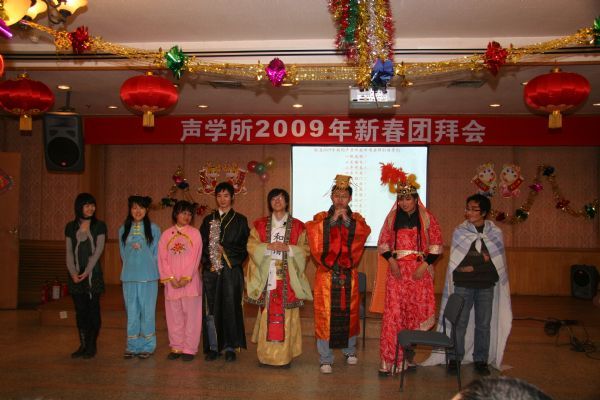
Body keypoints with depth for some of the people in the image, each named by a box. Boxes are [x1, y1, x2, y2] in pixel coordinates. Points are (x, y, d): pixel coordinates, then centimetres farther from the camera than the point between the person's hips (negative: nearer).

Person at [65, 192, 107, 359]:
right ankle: (83, 345, 14)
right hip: (76, 275, 3)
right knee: (80, 310, 6)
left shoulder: (99, 226, 1)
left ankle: (92, 345, 8)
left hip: (93, 274, -2)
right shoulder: (71, 227, 9)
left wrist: (87, 271, -13)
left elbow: (98, 250, -5)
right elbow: (69, 252, 6)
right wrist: (73, 273, -7)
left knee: (93, 309, 0)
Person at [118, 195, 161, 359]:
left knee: (147, 311, 1)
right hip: (129, 277, 3)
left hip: (148, 276, -2)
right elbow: (123, 253, 15)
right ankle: (133, 346, 15)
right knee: (131, 311, 7)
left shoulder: (153, 229, 1)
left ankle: (147, 346, 10)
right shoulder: (123, 229, 9)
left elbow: (156, 254, 4)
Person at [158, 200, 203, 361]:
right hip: (172, 282, 2)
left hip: (190, 281, -2)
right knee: (174, 315, 6)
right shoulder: (166, 234, 9)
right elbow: (162, 258, 4)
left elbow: (195, 257, -3)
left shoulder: (194, 233, 3)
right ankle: (176, 347, 16)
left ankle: (189, 349, 6)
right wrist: (171, 278, -7)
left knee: (190, 314, -1)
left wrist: (186, 278, -12)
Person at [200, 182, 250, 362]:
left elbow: (245, 245, 1)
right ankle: (213, 347, 10)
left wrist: (226, 251, -9)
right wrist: (208, 260, -5)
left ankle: (230, 347, 8)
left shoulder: (240, 220, 7)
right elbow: (201, 244, 11)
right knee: (211, 310, 1)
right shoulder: (208, 220, 15)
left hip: (231, 271, -2)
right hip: (211, 270, 2)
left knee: (230, 308, -2)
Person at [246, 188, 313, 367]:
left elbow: (305, 249, 2)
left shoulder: (297, 226, 7)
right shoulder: (260, 224, 11)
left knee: (286, 315, -3)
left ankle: (284, 355, 5)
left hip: (287, 277, -1)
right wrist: (269, 247, -13)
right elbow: (251, 245, 2)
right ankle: (266, 355, 9)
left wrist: (288, 248, -13)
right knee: (267, 314, -1)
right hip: (267, 276, 1)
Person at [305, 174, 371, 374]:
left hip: (348, 274, 2)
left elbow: (364, 232, -12)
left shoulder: (356, 219, 8)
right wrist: (332, 219, -19)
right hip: (326, 273, -1)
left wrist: (347, 219, -20)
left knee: (349, 312, 10)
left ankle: (350, 350, 32)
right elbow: (313, 232, -15)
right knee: (325, 314, -3)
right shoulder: (321, 217, 5)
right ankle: (325, 359, 6)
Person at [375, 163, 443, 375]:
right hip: (396, 270, 1)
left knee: (417, 310, 3)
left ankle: (408, 352, 22)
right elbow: (383, 242, 9)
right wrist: (391, 261, -7)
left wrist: (425, 265, -9)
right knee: (393, 312, -3)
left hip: (419, 271, 0)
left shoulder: (426, 217, 3)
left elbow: (436, 244, 1)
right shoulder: (392, 217, 7)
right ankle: (388, 360, 2)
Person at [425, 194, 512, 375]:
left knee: (484, 324, 7)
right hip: (463, 285, -1)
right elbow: (456, 261, -1)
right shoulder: (460, 231, 1)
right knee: (459, 323, 2)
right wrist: (482, 260, -8)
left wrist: (474, 267, -9)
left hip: (486, 286, 1)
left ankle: (481, 360, 21)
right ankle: (455, 359, 16)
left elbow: (498, 262, 1)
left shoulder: (495, 233, 3)